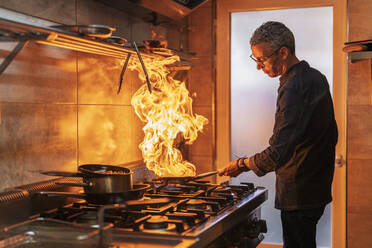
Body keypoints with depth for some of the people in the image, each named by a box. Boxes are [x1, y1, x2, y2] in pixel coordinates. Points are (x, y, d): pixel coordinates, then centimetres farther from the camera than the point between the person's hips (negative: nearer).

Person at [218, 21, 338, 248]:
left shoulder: (294, 89, -23)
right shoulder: (316, 77, 10)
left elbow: (278, 153, -30)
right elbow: (331, 136, 19)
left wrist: (242, 165, -16)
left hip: (299, 193, -10)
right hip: (317, 185, 10)